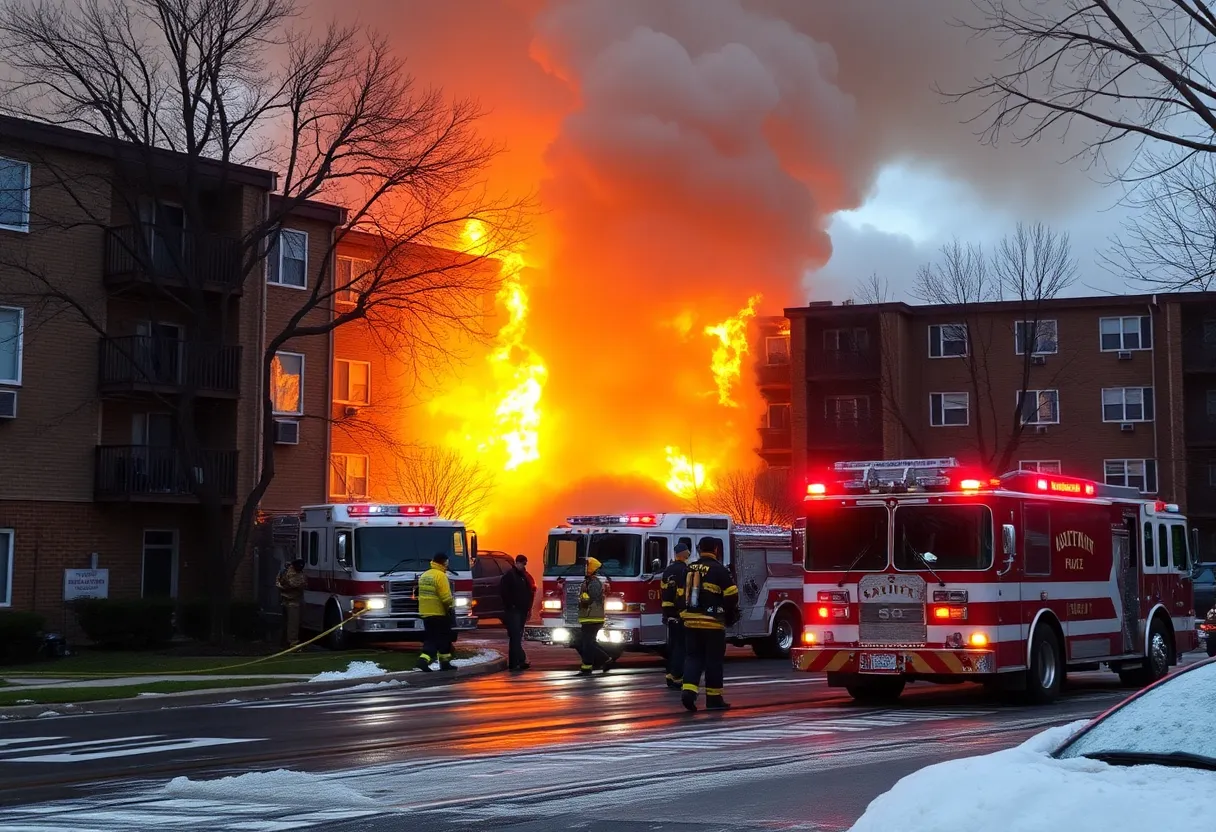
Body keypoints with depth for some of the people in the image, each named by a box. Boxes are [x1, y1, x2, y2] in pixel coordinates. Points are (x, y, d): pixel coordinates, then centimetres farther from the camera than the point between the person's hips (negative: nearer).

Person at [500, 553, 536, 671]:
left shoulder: (525, 576, 14)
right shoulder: (510, 575, -9)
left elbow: (530, 592, 21)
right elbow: (503, 591, -17)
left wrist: (529, 607, 14)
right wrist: (510, 605, -17)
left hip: (522, 610, 8)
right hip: (513, 611, -8)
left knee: (517, 636, 10)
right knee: (515, 636, -12)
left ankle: (513, 662, 14)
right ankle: (521, 660, -18)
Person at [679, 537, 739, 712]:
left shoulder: (689, 569, 10)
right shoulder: (719, 570, -8)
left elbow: (681, 594, 17)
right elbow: (732, 595, -8)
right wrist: (731, 616, 9)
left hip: (690, 621, 5)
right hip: (713, 622, -5)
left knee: (693, 657, 9)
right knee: (714, 660, 3)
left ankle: (688, 690, -9)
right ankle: (714, 698, 7)